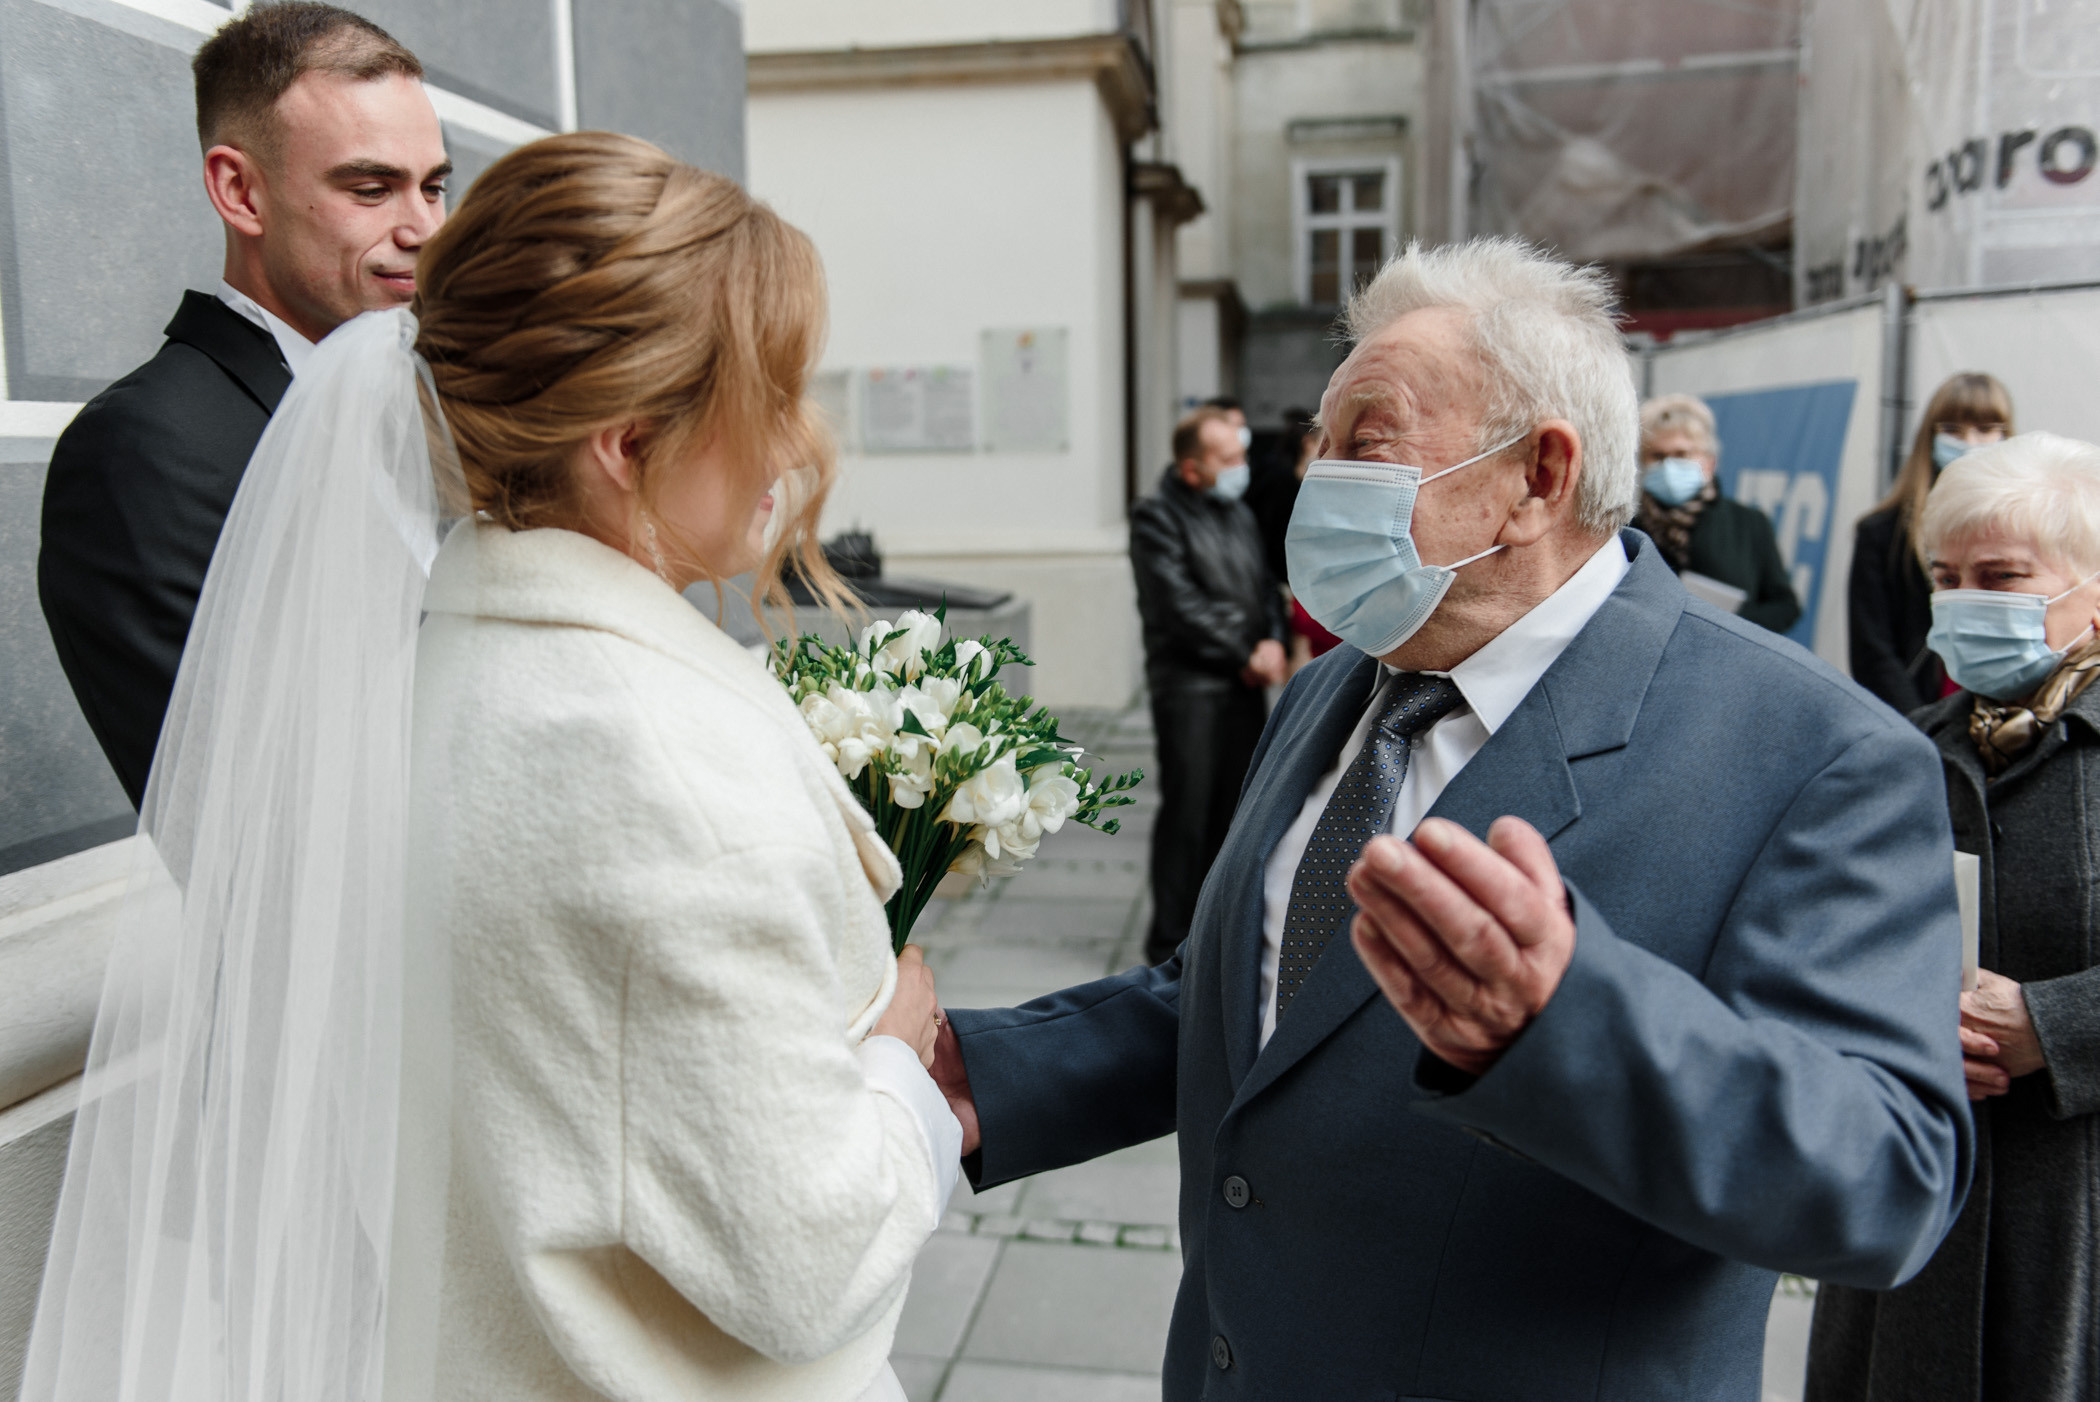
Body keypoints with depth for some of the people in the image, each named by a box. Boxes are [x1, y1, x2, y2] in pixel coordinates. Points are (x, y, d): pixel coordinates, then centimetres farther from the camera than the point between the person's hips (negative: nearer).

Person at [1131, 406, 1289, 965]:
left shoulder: (1239, 514, 18)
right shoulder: (1157, 517, -7)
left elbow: (1264, 586, 19)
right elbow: (1180, 606, -14)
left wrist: (1273, 641, -1)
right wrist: (1246, 654, -10)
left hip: (1244, 686, 7)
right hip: (1188, 684, -7)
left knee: (1234, 809, 10)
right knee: (1187, 811, -5)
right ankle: (1170, 942, 5)